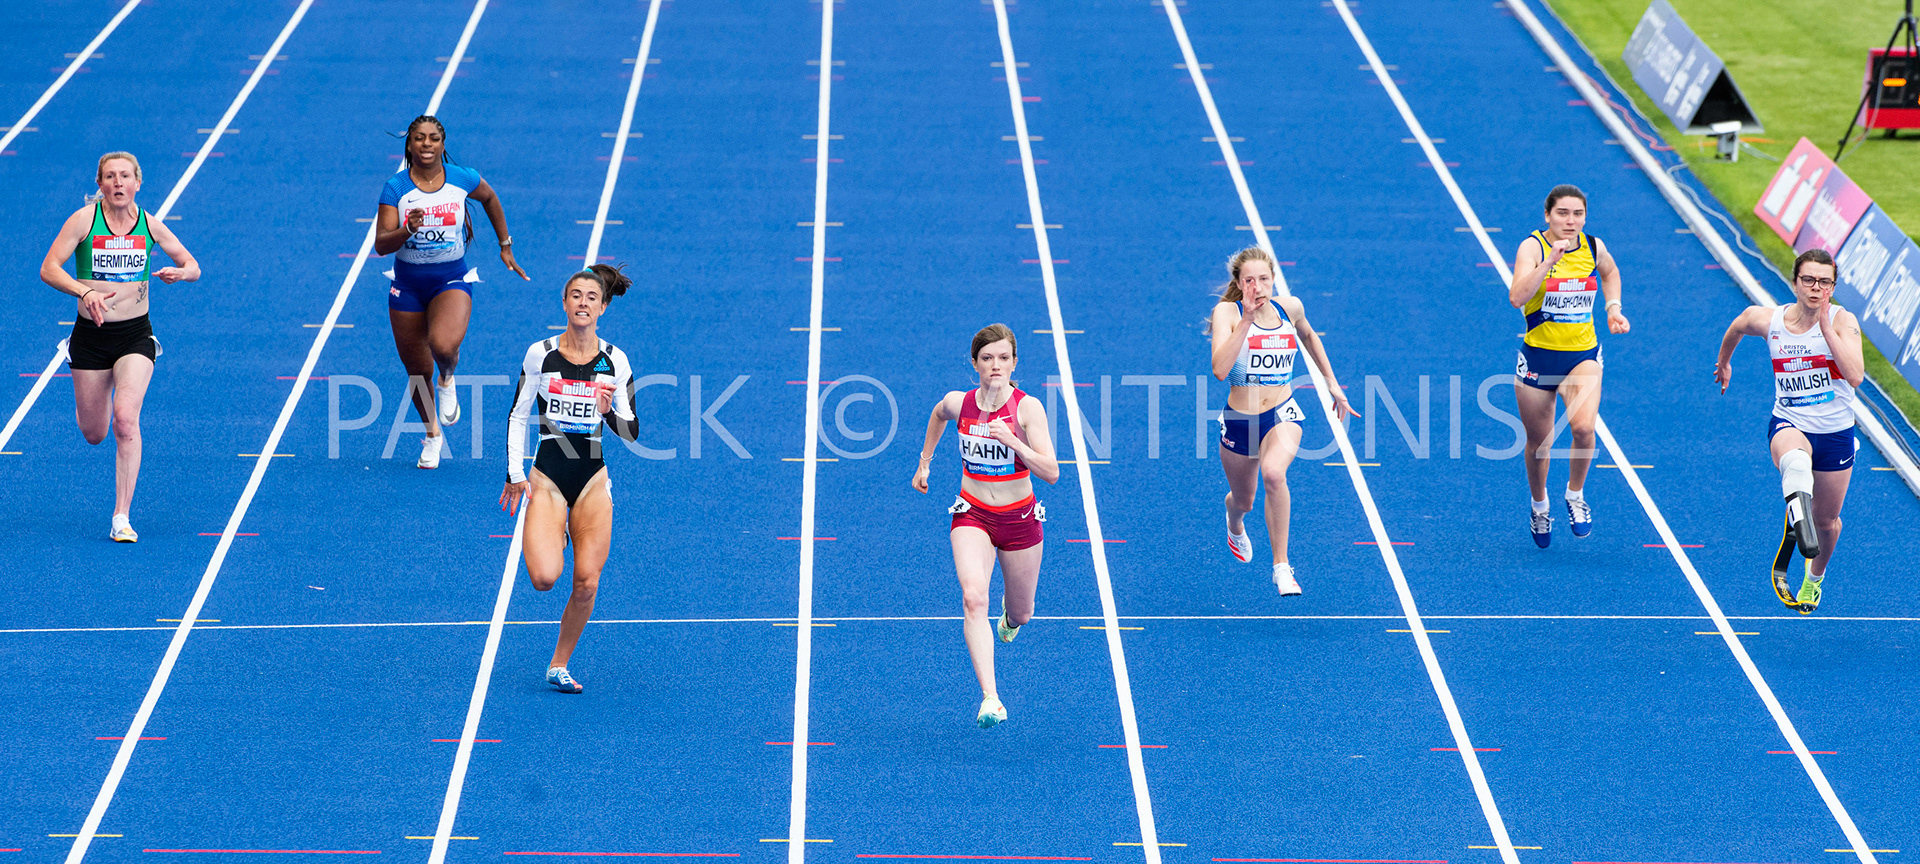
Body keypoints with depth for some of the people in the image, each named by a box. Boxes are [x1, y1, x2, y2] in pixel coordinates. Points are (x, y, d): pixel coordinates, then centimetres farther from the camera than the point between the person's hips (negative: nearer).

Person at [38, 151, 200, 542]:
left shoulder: (150, 226, 0)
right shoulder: (84, 220, -7)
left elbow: (193, 267, 10)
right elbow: (48, 269, -12)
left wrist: (180, 272, -14)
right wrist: (85, 292, -29)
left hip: (135, 335, 0)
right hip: (91, 333, 0)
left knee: (126, 419, -20)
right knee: (94, 434, 9)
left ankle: (122, 517, -14)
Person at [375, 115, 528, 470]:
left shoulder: (463, 179, -8)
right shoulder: (396, 188, -11)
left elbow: (490, 198, 16)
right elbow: (381, 245, -16)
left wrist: (505, 246, 20)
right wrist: (407, 231, -36)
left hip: (452, 279, -1)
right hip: (408, 284, 1)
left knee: (443, 345, -31)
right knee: (416, 370, 10)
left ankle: (447, 380, 7)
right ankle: (432, 436, 36)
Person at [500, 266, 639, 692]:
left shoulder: (615, 362, 0)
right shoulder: (540, 354, -2)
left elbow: (632, 432, 2)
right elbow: (518, 416, 6)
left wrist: (611, 413, -19)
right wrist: (515, 474, -1)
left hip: (594, 479, 1)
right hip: (547, 477, -1)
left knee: (586, 584, -5)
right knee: (544, 577, -18)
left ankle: (559, 666, 14)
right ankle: (552, 538, 19)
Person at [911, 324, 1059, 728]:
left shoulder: (1028, 407, -15)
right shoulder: (958, 403, -7)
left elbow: (1051, 472, -22)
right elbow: (938, 414, 20)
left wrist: (1012, 440, -33)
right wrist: (924, 463, 22)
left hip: (1019, 518, 0)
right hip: (972, 515, 0)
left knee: (1020, 615, 15)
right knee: (974, 598, -26)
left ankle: (1010, 609, 56)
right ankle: (990, 699, -34)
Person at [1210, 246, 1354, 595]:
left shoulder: (1290, 307, -1)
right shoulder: (1227, 312, -11)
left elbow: (1309, 336, 24)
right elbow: (1220, 370, -27)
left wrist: (1332, 383, 23)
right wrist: (1246, 319, -29)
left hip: (1283, 414, 0)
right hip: (1239, 420, 0)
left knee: (1273, 473, -33)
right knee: (1243, 501, 19)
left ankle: (1282, 566, -21)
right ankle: (1235, 525, 60)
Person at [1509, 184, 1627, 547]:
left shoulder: (1593, 247, -2)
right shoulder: (1533, 247, -14)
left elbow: (1610, 273, 24)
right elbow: (1517, 297, -30)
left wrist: (1613, 308, 10)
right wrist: (1551, 260, -35)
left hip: (1583, 355, 1)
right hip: (1538, 356, -1)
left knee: (1583, 426, -25)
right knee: (1538, 442, 12)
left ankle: (1576, 495, 2)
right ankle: (1539, 504, 42)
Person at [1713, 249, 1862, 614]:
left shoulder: (1843, 321, -14)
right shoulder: (1766, 319, -8)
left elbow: (1856, 376, -30)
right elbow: (1736, 328, 18)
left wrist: (1826, 328, -32)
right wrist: (1723, 362, 33)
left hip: (1836, 433, 0)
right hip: (1789, 424, 0)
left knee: (1827, 522, 17)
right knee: (1796, 458, -42)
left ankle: (1815, 578, 46)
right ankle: (1798, 517, -62)